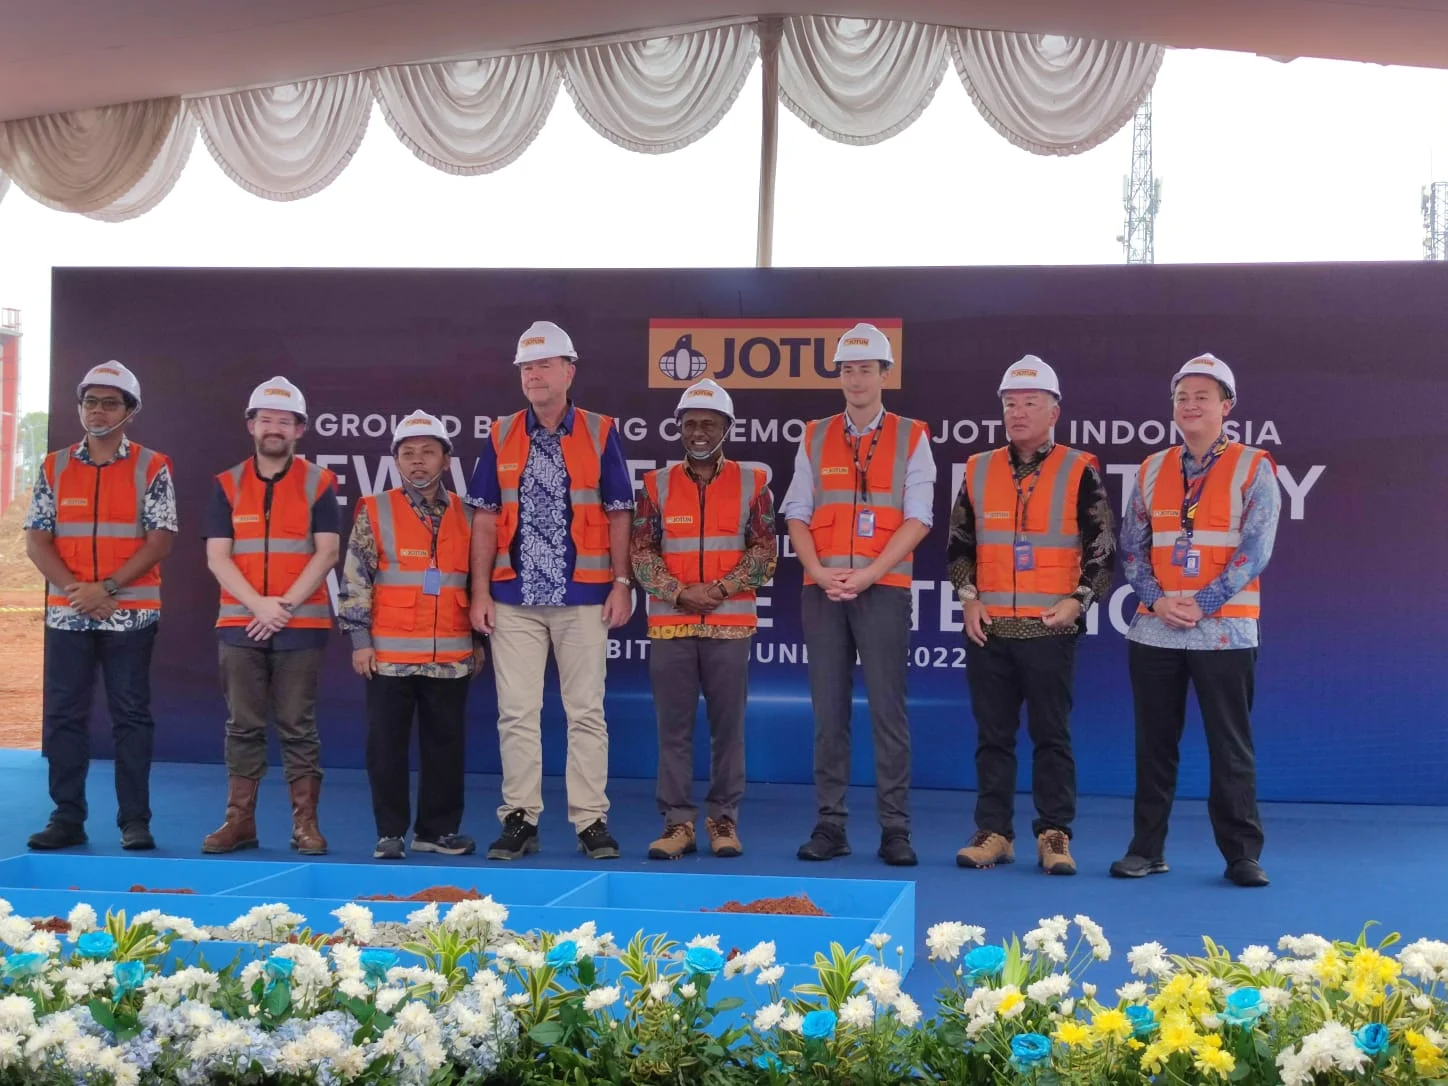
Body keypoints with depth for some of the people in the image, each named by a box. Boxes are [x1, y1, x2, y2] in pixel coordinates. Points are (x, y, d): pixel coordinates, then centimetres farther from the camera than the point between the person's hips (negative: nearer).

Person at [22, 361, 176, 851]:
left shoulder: (151, 468, 0)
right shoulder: (55, 467, 8)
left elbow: (160, 540, -7)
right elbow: (36, 541, 4)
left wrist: (106, 588, -15)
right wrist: (75, 589, -11)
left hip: (130, 612, -3)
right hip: (66, 612, 3)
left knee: (131, 715, 0)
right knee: (63, 714, 4)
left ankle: (135, 820, 5)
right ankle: (67, 816, 12)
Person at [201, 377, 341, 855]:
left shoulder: (318, 484, 4)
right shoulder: (227, 485, 8)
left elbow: (326, 552, -3)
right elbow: (217, 556, 1)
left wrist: (286, 605, -13)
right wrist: (260, 604, -12)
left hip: (302, 625, -2)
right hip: (239, 623, 2)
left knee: (298, 726, 0)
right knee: (243, 725, 4)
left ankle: (306, 823, 3)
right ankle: (239, 820, 9)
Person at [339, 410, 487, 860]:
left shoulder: (466, 516, 9)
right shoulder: (374, 512, 2)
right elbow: (355, 579, 0)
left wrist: (479, 639, 13)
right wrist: (359, 639, -5)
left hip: (452, 656, 2)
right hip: (389, 655, -2)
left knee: (445, 743, 7)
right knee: (387, 745, 2)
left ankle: (438, 828, 18)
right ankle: (390, 832, 10)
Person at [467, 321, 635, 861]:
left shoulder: (600, 433, 4)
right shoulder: (502, 436, 8)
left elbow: (619, 513, 4)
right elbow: (485, 517, 8)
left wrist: (622, 583, -3)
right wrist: (480, 590, 2)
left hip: (583, 596, -2)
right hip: (514, 598, 2)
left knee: (586, 711, 1)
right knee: (517, 713, 3)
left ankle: (591, 820, 7)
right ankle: (520, 819, 10)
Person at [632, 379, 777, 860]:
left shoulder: (751, 483, 6)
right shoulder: (657, 485, 7)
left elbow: (764, 550, 1)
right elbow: (641, 553, 3)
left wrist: (721, 588, -11)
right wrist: (679, 592, -10)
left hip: (730, 623, -1)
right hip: (669, 623, 1)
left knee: (728, 725, 2)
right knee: (674, 726, 2)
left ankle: (724, 820, 12)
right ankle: (677, 822, 8)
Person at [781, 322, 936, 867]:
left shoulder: (911, 438, 4)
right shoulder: (815, 438, 12)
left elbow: (917, 519, -3)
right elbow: (797, 514, 9)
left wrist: (867, 574, -12)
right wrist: (819, 571, -7)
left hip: (883, 589, -3)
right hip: (822, 590, 3)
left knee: (888, 710, -3)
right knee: (829, 710, 4)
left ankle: (895, 828, 2)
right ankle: (830, 824, 10)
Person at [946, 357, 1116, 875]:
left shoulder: (1079, 471, -1)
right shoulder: (978, 470, 9)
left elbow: (1102, 547, 1)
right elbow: (959, 545, 14)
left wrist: (1078, 601, -8)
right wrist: (968, 598, 3)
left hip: (1050, 629, -3)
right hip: (988, 629, 3)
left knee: (1051, 736, 2)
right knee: (992, 736, 7)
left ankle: (1054, 836, 9)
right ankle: (993, 832, 15)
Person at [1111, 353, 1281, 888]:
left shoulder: (1253, 468, 0)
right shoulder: (1153, 469, 12)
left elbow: (1254, 549, -7)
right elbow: (1131, 544, 9)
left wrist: (1202, 603, -15)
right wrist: (1156, 600, -7)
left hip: (1224, 630, -3)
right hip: (1153, 629, 4)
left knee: (1230, 747, 0)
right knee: (1154, 744, 8)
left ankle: (1242, 855, 8)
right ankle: (1147, 848, 15)